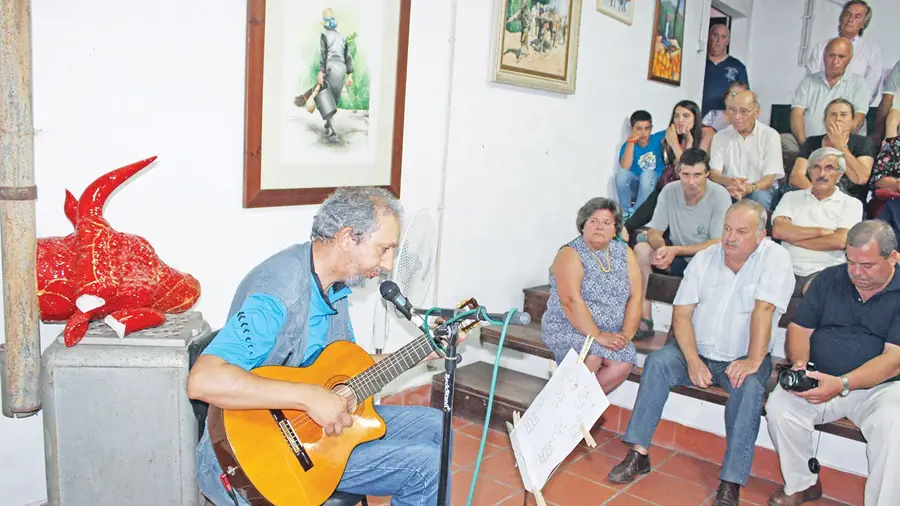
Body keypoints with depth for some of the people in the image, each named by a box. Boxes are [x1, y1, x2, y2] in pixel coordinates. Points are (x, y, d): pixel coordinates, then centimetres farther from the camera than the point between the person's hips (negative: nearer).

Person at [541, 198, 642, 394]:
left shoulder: (625, 253, 7)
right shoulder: (570, 254, -8)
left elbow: (635, 297, 1)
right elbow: (571, 300, -20)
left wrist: (626, 334, -12)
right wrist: (598, 336, -25)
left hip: (610, 334, 5)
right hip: (566, 328, -4)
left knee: (625, 362, -24)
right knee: (592, 356, -32)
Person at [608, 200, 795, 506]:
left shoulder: (775, 258, -10)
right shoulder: (704, 259, 1)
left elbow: (764, 310, -21)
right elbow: (681, 313, -3)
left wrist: (753, 361, -30)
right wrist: (692, 360, -16)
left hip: (742, 358, -3)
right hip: (699, 351, 3)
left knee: (749, 387, -32)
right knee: (657, 362, -21)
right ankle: (639, 454, -17)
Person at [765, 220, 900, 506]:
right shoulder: (829, 279, 7)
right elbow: (799, 328, 9)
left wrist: (842, 384, -29)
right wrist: (799, 363, -14)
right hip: (820, 379, 3)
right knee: (779, 406, -24)